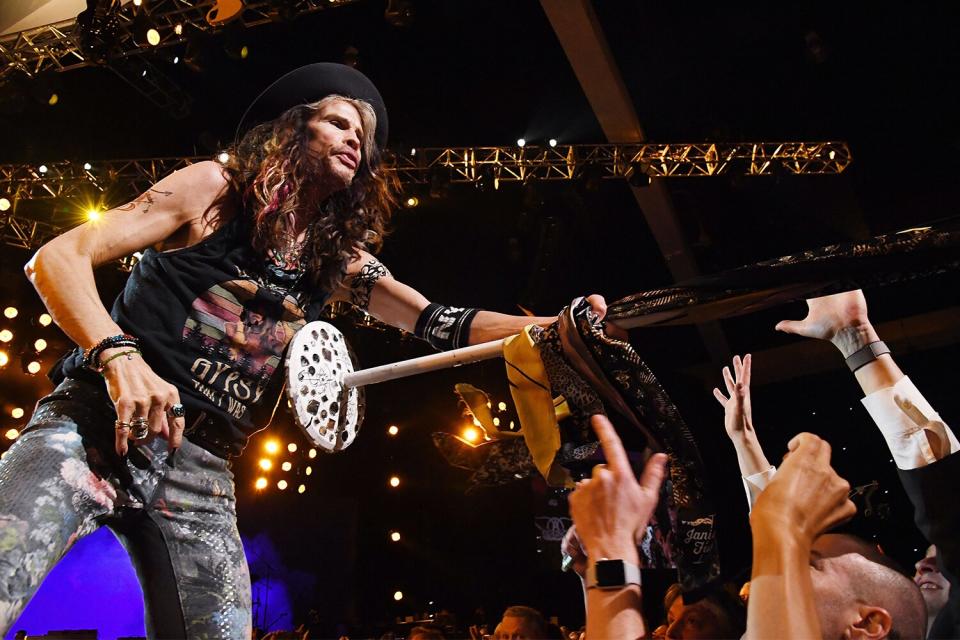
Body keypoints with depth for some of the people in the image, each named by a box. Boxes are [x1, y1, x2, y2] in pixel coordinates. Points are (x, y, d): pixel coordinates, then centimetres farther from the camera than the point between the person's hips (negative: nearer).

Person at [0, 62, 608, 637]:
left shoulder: (340, 258, 11)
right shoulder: (214, 189, 1)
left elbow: (444, 324, 7)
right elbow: (58, 257, -4)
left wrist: (554, 327, -8)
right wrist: (120, 355, -22)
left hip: (206, 473, 4)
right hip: (99, 426, -4)